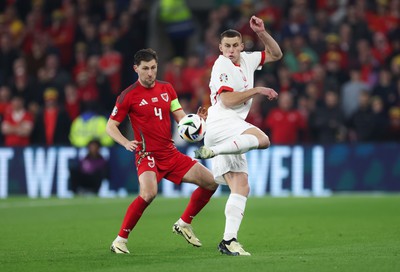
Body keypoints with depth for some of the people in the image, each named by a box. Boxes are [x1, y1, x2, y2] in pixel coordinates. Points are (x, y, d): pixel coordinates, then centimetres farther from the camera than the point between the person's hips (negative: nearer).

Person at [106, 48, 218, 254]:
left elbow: (181, 118, 13)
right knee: (148, 193, -34)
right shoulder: (129, 96, -7)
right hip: (147, 154, -7)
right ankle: (120, 240, -21)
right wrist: (126, 143, -21)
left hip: (171, 153, 7)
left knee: (211, 182, 4)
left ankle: (184, 224, 21)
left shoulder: (167, 89, 10)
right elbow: (111, 126, -3)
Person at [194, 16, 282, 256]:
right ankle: (211, 151, -31)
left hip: (231, 134, 8)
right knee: (262, 139, -34)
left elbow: (276, 55, 29)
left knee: (241, 187, -2)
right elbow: (228, 100, -15)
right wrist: (257, 90, -10)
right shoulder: (222, 66, -5)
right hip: (220, 122, -8)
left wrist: (261, 32, 15)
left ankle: (229, 240, -8)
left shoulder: (246, 60, 19)